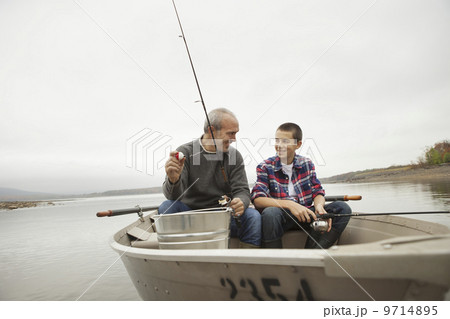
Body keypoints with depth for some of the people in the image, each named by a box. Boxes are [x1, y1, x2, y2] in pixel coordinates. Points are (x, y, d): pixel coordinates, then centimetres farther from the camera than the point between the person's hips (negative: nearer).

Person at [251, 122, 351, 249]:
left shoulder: (307, 164, 10)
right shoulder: (265, 167, -1)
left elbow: (318, 192, 8)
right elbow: (257, 199, -13)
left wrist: (319, 206, -17)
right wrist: (289, 204, -27)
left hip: (305, 215, 4)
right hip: (281, 216, -4)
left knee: (342, 208, -13)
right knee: (270, 213, -37)